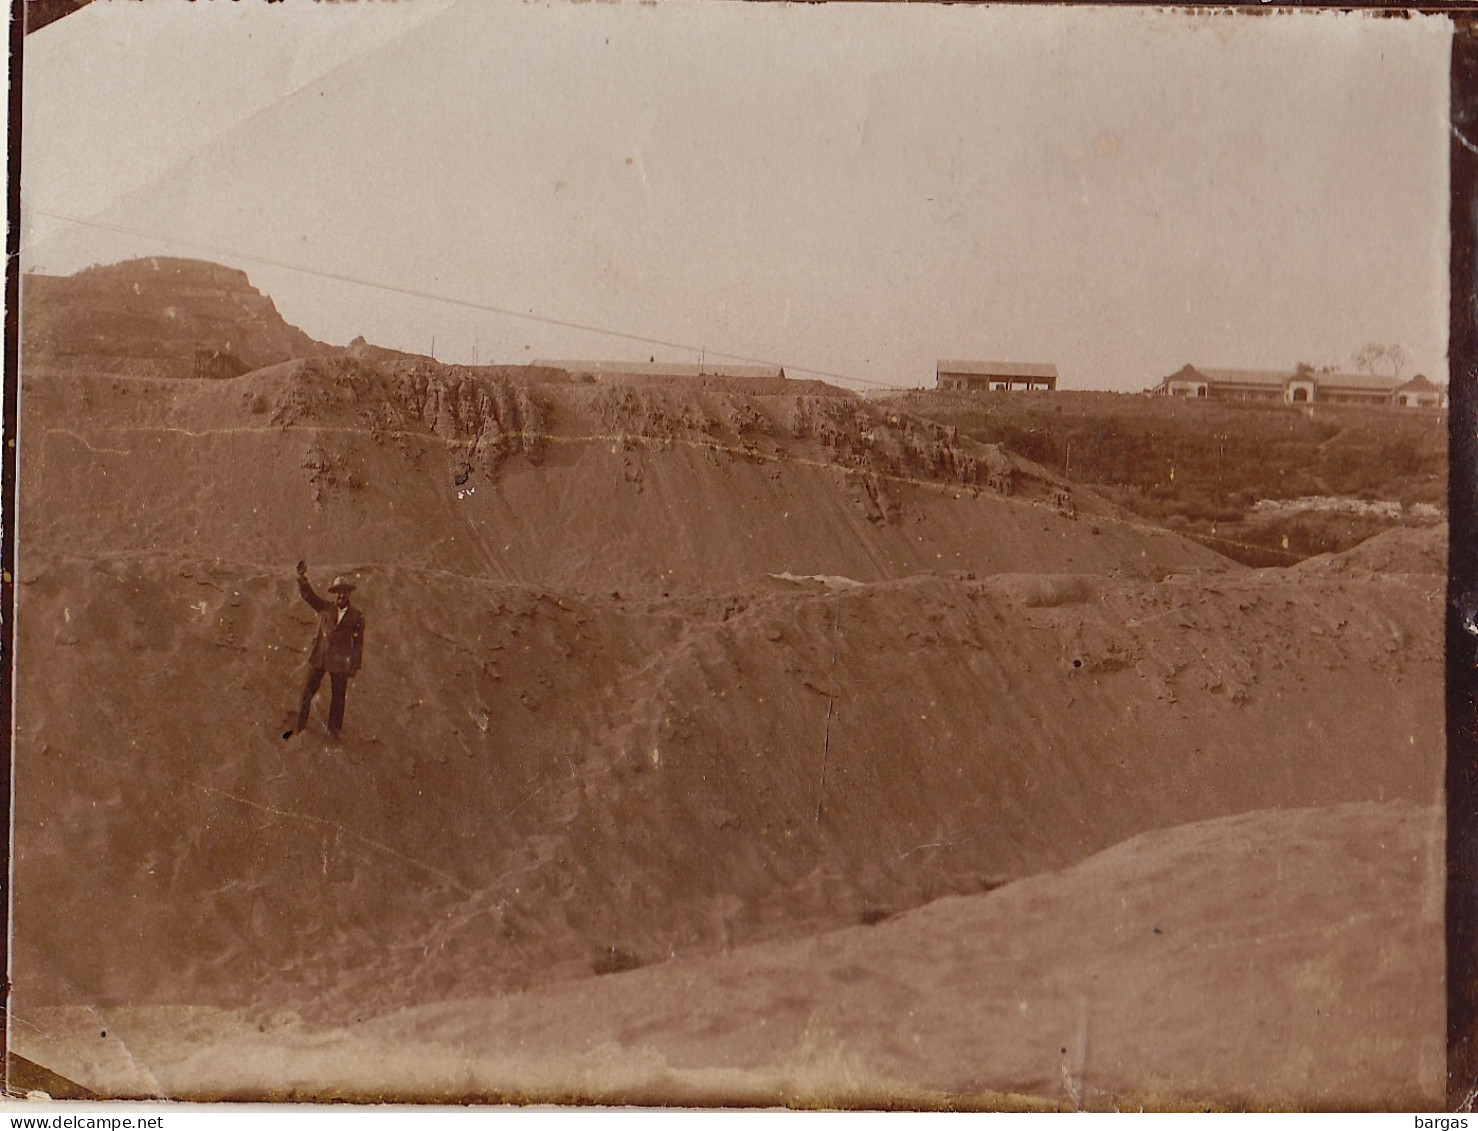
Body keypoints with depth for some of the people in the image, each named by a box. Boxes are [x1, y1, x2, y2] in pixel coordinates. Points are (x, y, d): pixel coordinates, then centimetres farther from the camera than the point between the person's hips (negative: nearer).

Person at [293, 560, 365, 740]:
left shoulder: (356, 616, 1)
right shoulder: (325, 608, 6)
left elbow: (358, 642, 2)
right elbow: (308, 594, -2)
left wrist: (355, 665, 0)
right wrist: (302, 577, -19)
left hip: (339, 661, -2)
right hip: (318, 657, 2)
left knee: (338, 696, 4)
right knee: (309, 690, 6)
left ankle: (334, 729, 16)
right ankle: (301, 723, 18)